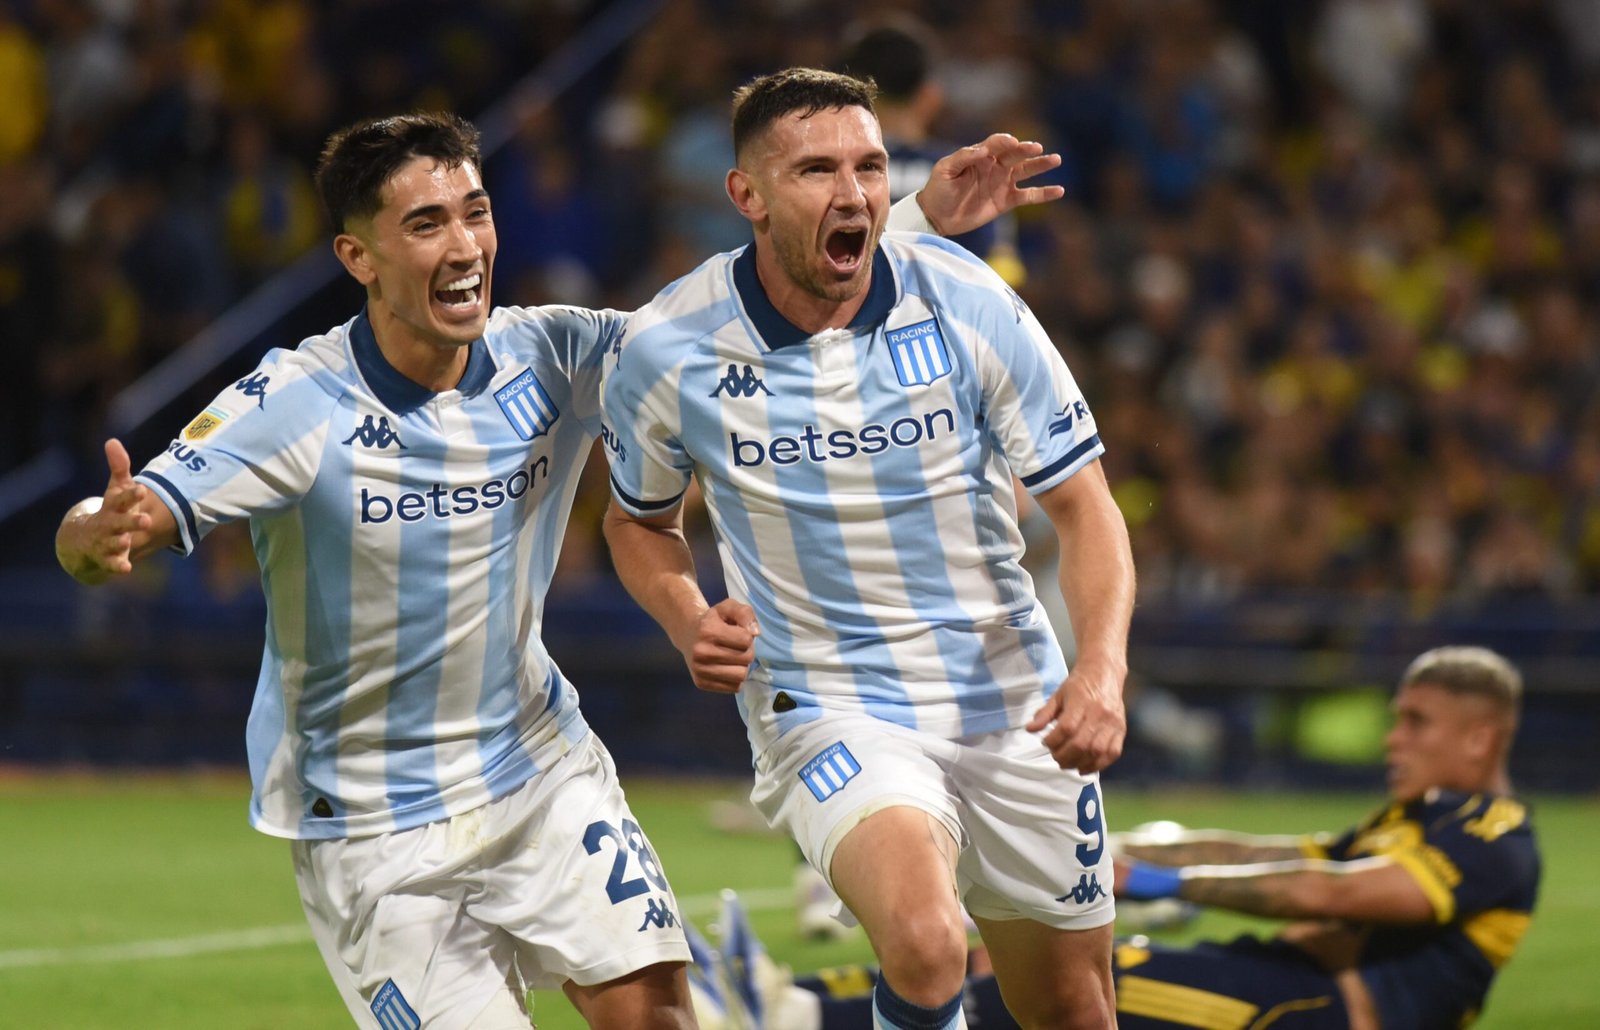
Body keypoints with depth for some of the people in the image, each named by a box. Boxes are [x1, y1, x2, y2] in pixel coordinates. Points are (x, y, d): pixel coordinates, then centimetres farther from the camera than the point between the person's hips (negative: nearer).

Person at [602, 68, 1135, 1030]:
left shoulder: (967, 302, -10)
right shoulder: (666, 349, -10)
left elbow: (1084, 506, -4)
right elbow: (641, 520, 11)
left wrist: (1103, 668, -20)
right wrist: (691, 624, -10)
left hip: (1014, 707, 3)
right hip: (830, 713, -3)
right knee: (925, 946, -31)